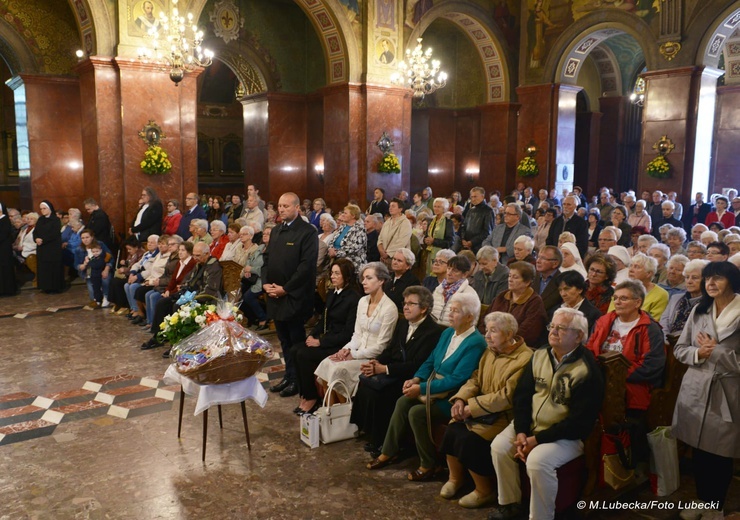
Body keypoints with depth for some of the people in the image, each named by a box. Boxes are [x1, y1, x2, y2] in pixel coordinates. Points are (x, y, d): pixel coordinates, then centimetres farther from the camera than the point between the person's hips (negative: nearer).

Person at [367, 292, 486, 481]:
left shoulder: (475, 343, -19)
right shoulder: (447, 333, 7)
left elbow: (456, 380, -24)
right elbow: (430, 361, 14)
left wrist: (421, 388, -23)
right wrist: (416, 379, -5)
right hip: (432, 387, 8)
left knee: (416, 412, -23)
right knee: (403, 402, -9)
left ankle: (429, 464, -4)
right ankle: (389, 451, 6)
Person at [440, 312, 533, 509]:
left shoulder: (524, 359, -18)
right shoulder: (490, 352, 9)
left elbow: (507, 396, -23)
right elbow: (476, 379, 10)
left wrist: (472, 407, -22)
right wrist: (461, 399, -10)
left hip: (505, 416, -7)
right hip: (483, 411, 7)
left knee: (468, 439, -23)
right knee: (452, 430, -14)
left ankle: (485, 491, 0)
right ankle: (455, 478, 10)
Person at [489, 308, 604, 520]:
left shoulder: (587, 370, -18)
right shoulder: (539, 356, 2)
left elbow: (579, 421, -20)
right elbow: (522, 396, 4)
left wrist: (537, 439, -21)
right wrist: (521, 432, -11)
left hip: (566, 435, -6)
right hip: (530, 425, 6)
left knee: (537, 461, -30)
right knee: (499, 446, -12)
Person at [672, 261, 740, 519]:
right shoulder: (698, 311, 5)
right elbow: (679, 349, 6)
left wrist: (715, 352, -13)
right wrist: (698, 353, -12)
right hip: (695, 392, 4)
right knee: (699, 454, 15)